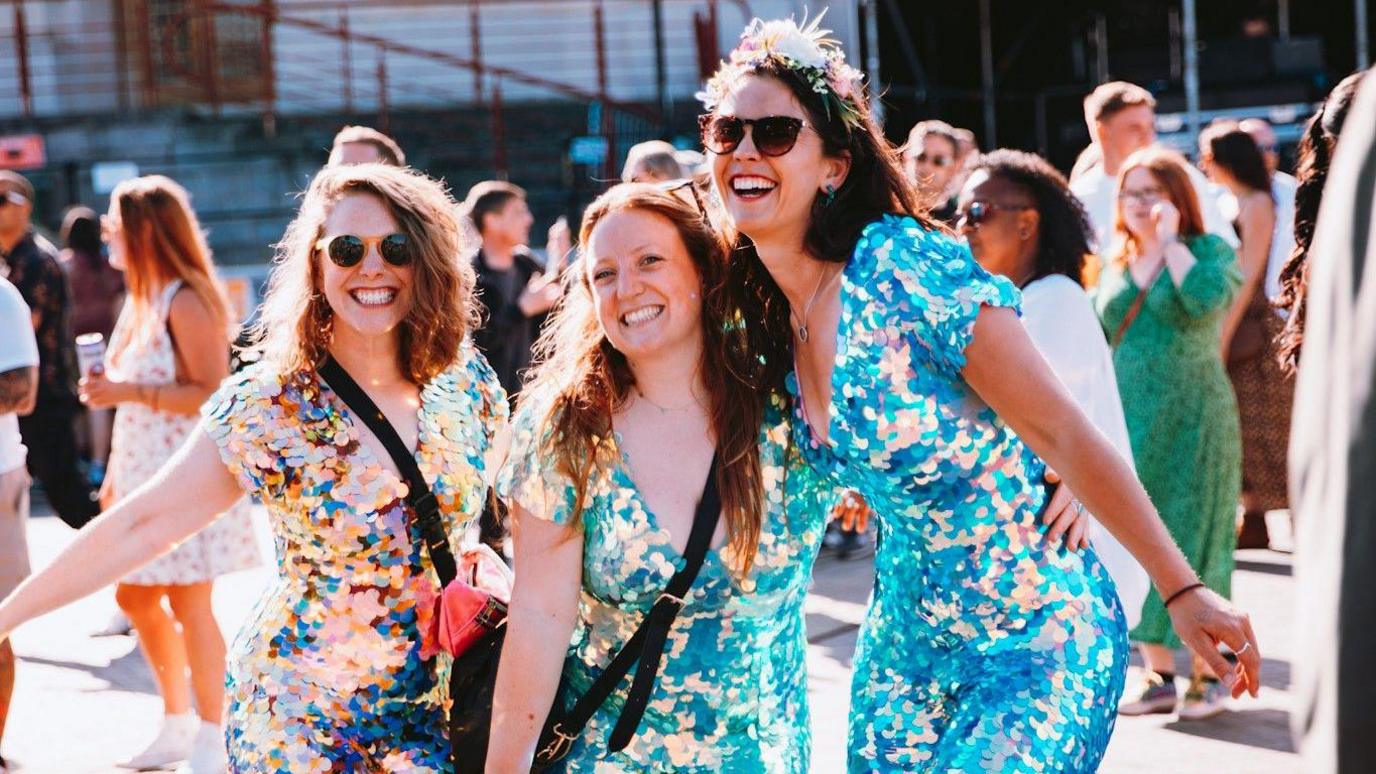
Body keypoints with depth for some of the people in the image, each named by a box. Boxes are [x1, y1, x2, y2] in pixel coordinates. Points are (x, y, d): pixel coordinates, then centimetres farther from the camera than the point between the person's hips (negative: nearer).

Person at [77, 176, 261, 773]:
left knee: (188, 602, -6)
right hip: (142, 472, 10)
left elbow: (213, 394, -21)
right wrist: (115, 473, 18)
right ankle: (178, 723, 26)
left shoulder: (186, 302, -14)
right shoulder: (142, 300, 14)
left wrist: (130, 392, -24)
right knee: (135, 595, 13)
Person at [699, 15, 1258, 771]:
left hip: (1037, 637, -7)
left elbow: (1065, 435, -19)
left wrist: (1183, 590, -20)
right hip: (906, 639, 7)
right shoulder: (762, 319, 1)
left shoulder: (905, 267, -20)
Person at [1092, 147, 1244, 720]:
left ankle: (1208, 672, 8)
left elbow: (1207, 298, -25)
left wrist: (1170, 241, -17)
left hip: (1189, 420, -5)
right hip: (1126, 423, 5)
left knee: (1191, 540, -2)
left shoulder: (1209, 251, -3)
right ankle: (1158, 676, 13)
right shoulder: (1116, 263, 12)